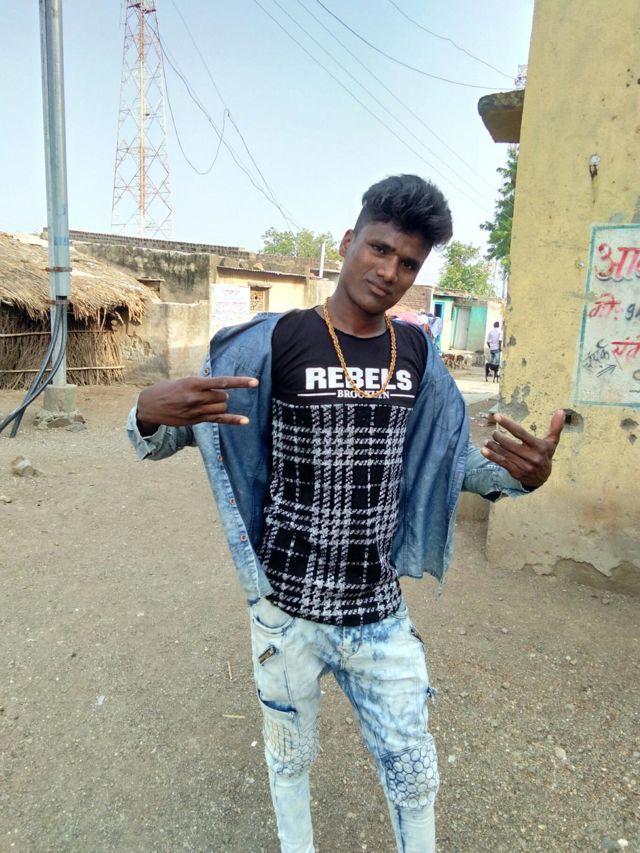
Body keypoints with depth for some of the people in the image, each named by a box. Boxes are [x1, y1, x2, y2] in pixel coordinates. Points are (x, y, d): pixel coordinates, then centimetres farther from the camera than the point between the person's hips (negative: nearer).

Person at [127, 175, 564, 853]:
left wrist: (522, 474, -12)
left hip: (381, 614, 3)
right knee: (290, 760, 24)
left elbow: (455, 458, 9)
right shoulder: (273, 342, -15)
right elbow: (159, 438, -8)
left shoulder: (417, 353, -2)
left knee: (415, 775, 20)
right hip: (286, 612, -2)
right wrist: (150, 412, -33)